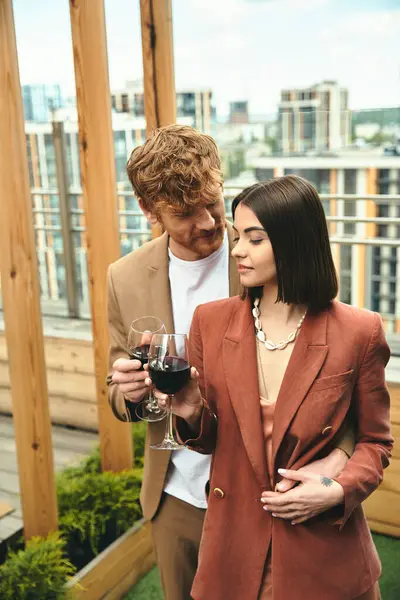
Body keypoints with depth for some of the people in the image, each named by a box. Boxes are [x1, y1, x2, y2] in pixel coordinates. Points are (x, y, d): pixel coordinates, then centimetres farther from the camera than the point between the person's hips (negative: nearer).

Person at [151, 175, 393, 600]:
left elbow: (374, 441, 0)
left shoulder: (358, 332, -12)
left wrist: (340, 491, -18)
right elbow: (210, 439, 4)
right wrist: (192, 413, -17)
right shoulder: (210, 321, -6)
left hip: (324, 553, -2)